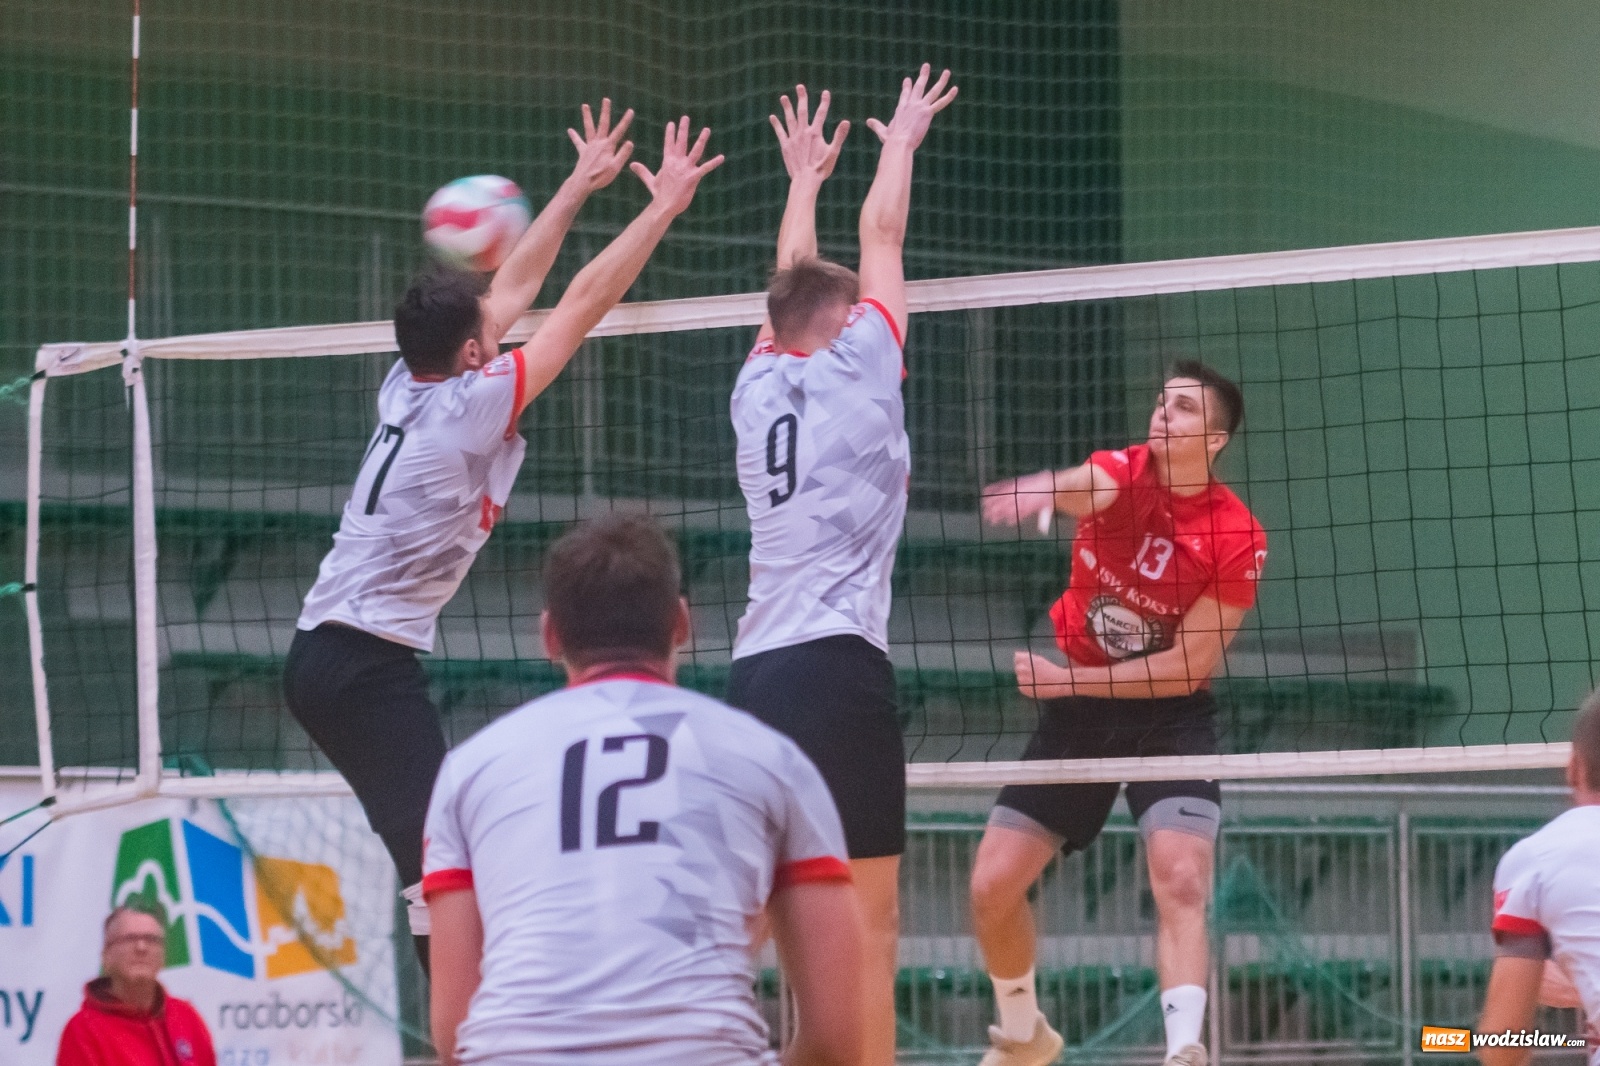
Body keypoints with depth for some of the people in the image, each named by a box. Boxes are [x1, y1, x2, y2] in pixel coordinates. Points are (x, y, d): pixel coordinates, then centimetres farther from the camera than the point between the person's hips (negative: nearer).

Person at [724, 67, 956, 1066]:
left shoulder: (760, 385, 15)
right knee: (870, 920, -7)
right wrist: (902, 141, 29)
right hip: (838, 664, -7)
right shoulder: (853, 368, 0)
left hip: (757, 670, 7)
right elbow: (882, 238, 12)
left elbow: (794, 283, 33)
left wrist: (804, 179, 47)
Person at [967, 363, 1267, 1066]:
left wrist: (1068, 679, -19)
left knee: (1182, 884, -23)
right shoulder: (1120, 473, -10)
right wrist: (1039, 493, -61)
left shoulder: (1237, 539, -15)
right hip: (1077, 714, 3)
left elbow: (1188, 664, -15)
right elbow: (1081, 489, -36)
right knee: (992, 887, 3)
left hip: (1170, 718, -3)